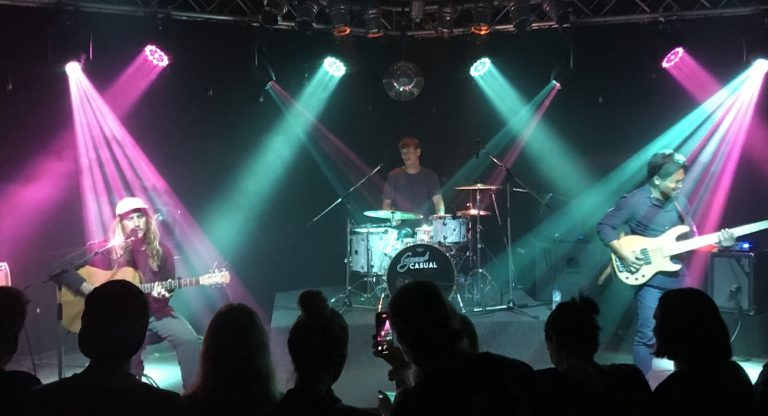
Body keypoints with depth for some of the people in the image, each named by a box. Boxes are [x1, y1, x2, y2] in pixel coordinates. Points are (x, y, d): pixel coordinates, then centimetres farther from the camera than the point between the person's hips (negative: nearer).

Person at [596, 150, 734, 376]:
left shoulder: (680, 202, 6)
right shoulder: (633, 201, -12)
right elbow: (604, 227, -10)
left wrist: (717, 243, -4)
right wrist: (624, 254, -18)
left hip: (678, 278, 6)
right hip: (650, 278, -6)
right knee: (647, 337, -6)